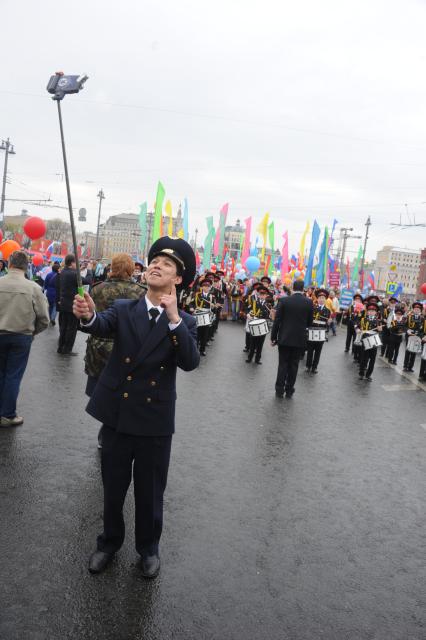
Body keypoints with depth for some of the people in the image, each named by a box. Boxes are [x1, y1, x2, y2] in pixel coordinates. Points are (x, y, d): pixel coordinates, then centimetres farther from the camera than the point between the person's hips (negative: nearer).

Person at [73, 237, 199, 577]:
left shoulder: (185, 322, -4)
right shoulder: (123, 309, -2)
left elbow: (190, 362, -20)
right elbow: (103, 326, -23)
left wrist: (174, 317, -30)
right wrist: (88, 316, -46)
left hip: (155, 421, -1)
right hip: (117, 416, 1)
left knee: (150, 492, 15)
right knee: (113, 488, 18)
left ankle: (149, 547, 40)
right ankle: (110, 541, 43)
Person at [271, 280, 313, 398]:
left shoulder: (283, 300, -7)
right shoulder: (309, 302, -4)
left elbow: (277, 320, -7)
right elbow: (309, 322, 3)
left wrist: (273, 337, 1)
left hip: (284, 338, -1)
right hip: (300, 339, 1)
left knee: (282, 364, 8)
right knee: (293, 365, 9)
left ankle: (279, 390, 9)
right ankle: (289, 390, 14)